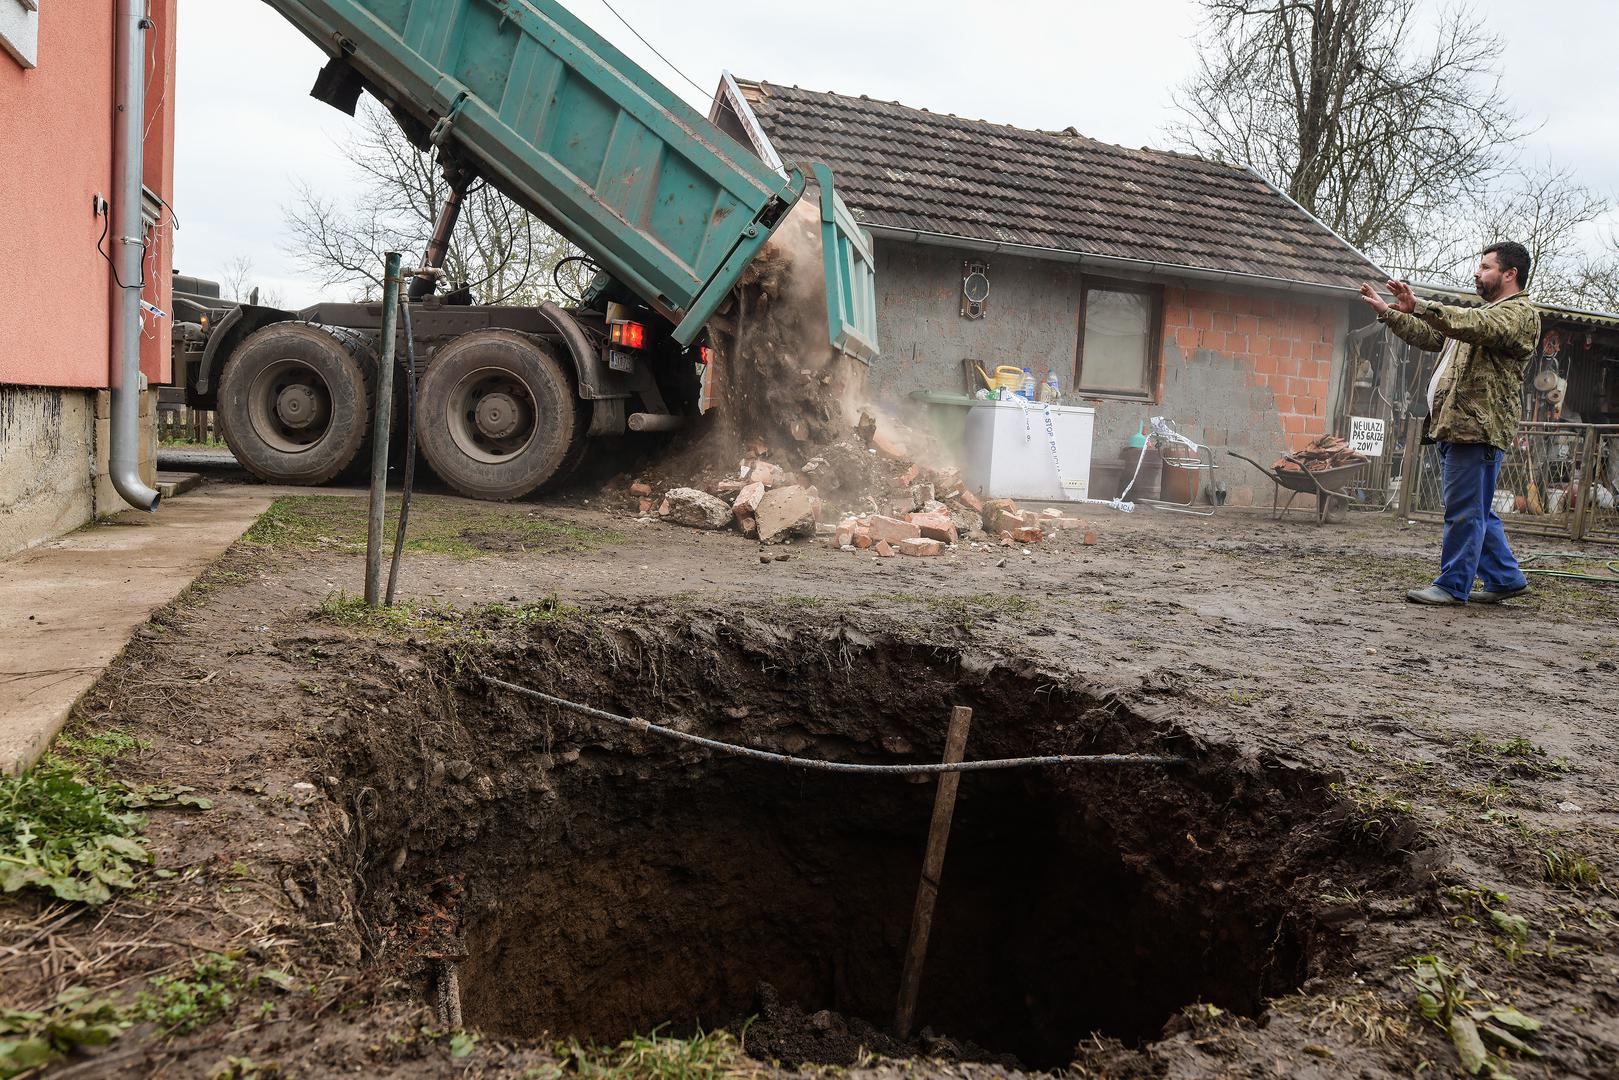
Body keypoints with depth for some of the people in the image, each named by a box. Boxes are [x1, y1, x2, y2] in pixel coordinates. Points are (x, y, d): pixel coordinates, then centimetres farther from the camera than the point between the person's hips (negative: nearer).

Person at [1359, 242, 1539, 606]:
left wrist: (1418, 305, -31)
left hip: (1477, 427, -10)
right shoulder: (1485, 314, 27)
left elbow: (1473, 327, -25)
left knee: (1465, 511, -6)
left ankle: (1453, 586, -2)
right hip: (1455, 426, 10)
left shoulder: (1520, 314, -5)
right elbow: (1429, 336, 29)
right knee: (1477, 511, 14)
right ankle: (1506, 578, 23)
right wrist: (1387, 312, 21)